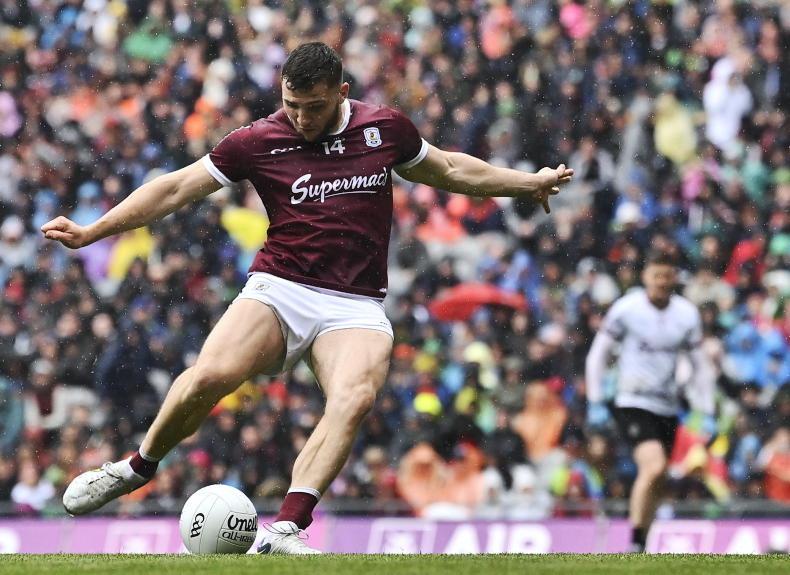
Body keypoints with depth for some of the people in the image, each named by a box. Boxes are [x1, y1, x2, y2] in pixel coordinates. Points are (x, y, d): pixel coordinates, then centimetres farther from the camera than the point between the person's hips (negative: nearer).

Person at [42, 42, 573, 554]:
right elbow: (176, 189, 7)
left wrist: (531, 183, 34)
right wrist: (90, 232, 2)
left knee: (355, 398, -31)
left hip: (356, 309, 1)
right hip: (279, 290, -1)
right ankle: (139, 466, -1)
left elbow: (450, 170, 28)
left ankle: (285, 530, -40)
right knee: (210, 376, -28)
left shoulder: (386, 128, 9)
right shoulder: (258, 142, 3)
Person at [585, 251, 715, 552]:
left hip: (668, 408, 5)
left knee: (655, 484, 8)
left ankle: (640, 549, 23)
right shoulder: (626, 308, -7)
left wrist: (706, 411, 5)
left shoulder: (687, 314, 3)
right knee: (654, 467, -23)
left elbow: (700, 365, 12)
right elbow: (598, 354, 2)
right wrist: (595, 401, -4)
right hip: (633, 403, -5)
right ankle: (635, 543, -13)